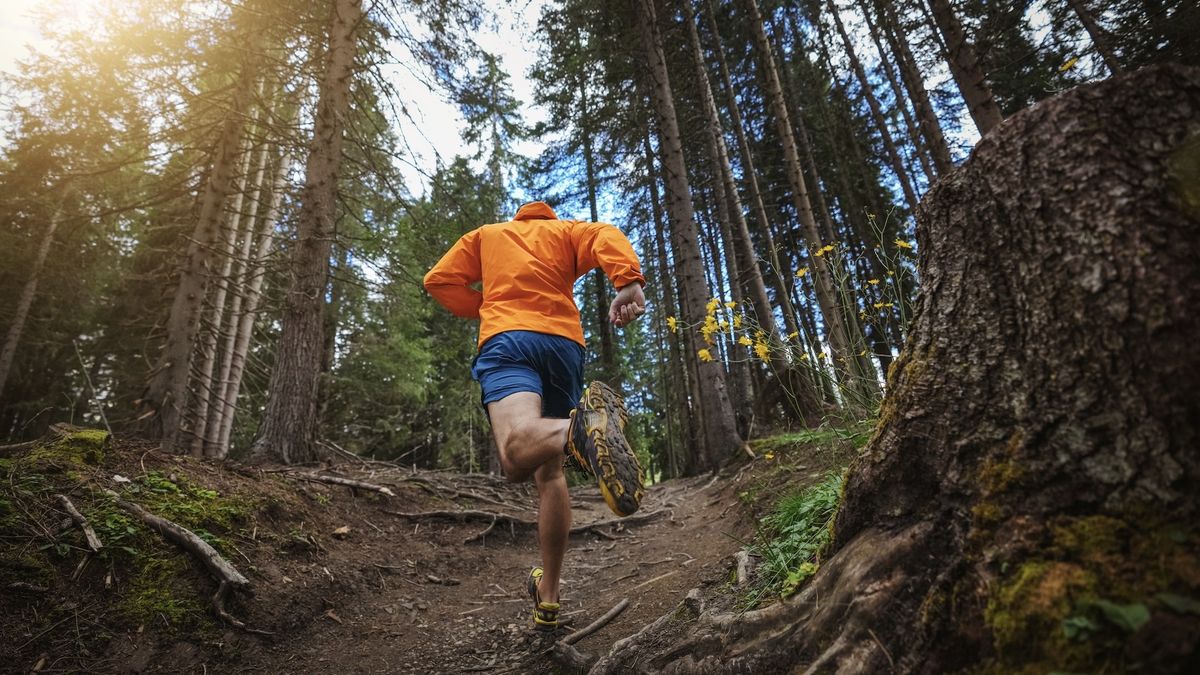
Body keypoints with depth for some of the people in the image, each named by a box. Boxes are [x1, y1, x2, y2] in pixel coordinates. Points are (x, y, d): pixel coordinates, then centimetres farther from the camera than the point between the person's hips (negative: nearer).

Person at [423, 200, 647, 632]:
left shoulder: (487, 234, 30)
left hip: (506, 338, -2)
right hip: (565, 342, 3)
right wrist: (629, 281, -17)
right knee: (550, 471, 11)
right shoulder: (566, 230, 28)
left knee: (518, 451, -28)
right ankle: (548, 597, 15)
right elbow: (607, 238, 3)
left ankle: (582, 427, -61)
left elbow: (439, 281, 16)